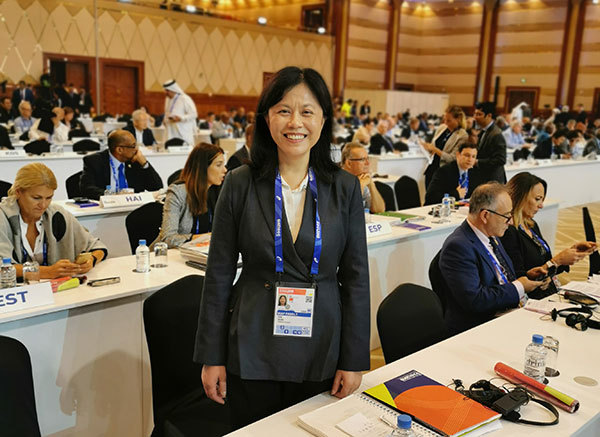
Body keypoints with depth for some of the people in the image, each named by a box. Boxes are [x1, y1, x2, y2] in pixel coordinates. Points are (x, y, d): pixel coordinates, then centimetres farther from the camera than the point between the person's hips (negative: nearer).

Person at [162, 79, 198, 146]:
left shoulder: (185, 99, -9)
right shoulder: (168, 99, 14)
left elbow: (194, 114, -13)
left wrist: (180, 118, -22)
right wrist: (165, 119, 8)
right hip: (171, 133, 6)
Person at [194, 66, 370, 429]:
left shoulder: (345, 188, -3)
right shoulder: (240, 185, -5)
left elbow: (356, 278, 0)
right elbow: (219, 276, -2)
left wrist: (354, 360, -1)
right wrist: (212, 357, -1)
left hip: (321, 351, 1)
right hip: (253, 351, 0)